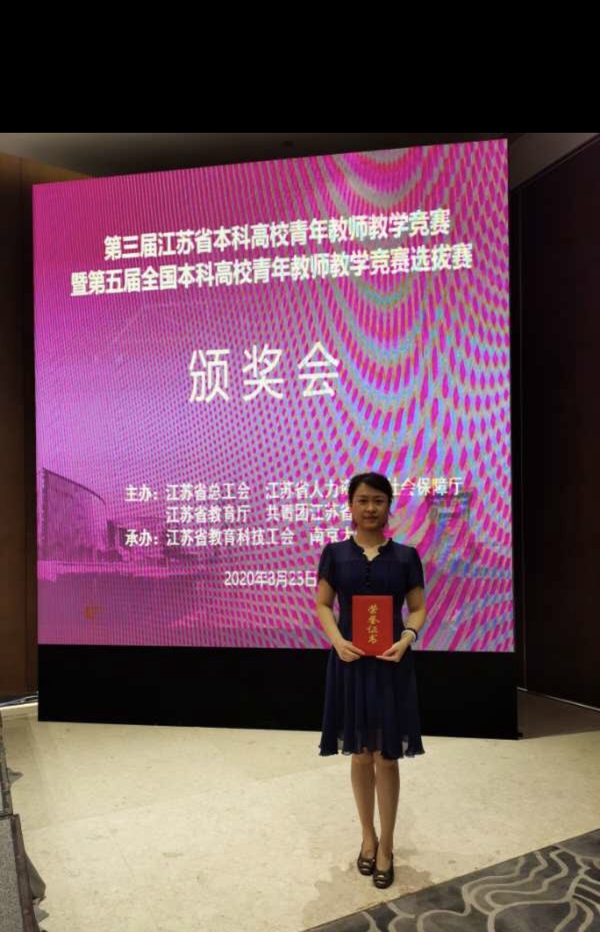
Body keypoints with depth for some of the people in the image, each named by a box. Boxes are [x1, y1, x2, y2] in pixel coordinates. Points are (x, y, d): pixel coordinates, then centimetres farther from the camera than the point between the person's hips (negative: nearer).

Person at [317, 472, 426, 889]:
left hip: (391, 664, 0)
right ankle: (368, 837, 34)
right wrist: (337, 640, -14)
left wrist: (406, 639, -15)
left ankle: (386, 846, 25)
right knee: (360, 755, 14)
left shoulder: (406, 555, -1)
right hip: (350, 662, 1)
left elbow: (418, 608, 3)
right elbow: (323, 605, 2)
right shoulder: (335, 553, -1)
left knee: (386, 757, 7)